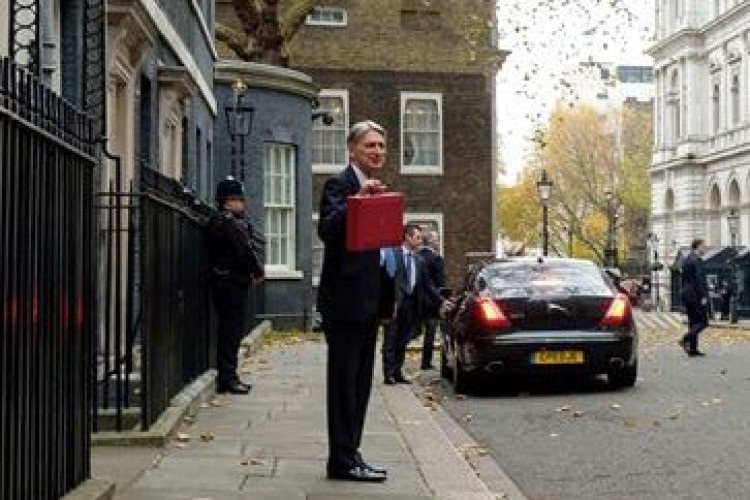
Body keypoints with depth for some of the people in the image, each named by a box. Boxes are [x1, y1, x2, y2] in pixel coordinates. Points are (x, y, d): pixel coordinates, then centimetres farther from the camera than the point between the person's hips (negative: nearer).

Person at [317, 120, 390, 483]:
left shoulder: (376, 190, 17)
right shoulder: (339, 185, -10)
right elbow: (326, 231, -26)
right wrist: (358, 199, -37)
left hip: (368, 300, 9)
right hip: (344, 299, -9)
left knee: (359, 382, 12)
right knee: (344, 381, -3)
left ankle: (349, 455, 20)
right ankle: (342, 460, 3)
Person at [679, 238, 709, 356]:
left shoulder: (687, 260, 16)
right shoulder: (697, 260, -13)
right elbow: (699, 280, -19)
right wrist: (703, 296, -18)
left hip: (687, 295, 9)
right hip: (696, 295, -9)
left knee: (693, 322, 10)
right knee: (703, 322, -5)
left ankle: (692, 349, 9)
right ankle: (685, 340, -18)